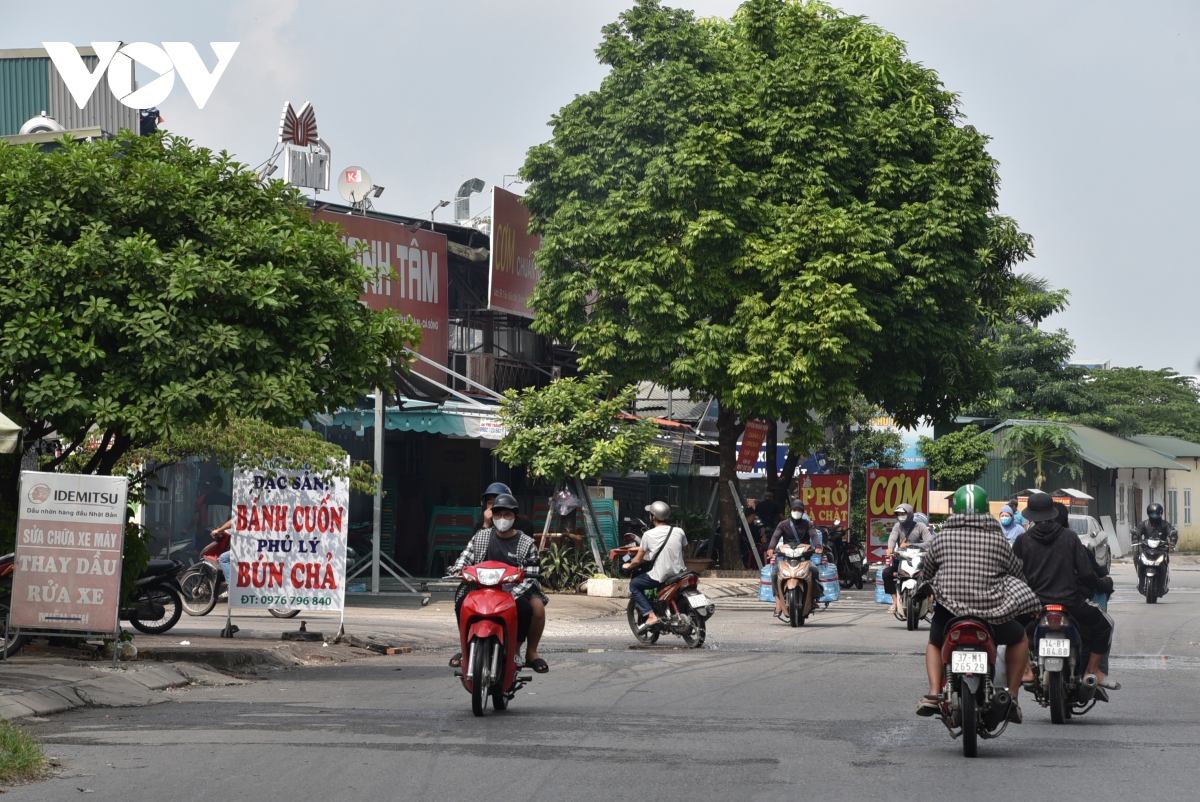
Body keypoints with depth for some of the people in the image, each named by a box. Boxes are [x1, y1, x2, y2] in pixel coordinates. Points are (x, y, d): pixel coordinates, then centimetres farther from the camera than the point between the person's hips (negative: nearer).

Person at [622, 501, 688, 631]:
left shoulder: (648, 535, -8)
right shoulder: (679, 532, 1)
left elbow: (638, 561, -2)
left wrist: (628, 566, 19)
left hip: (660, 577, -4)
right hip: (679, 573, 5)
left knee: (634, 584, 15)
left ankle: (650, 615, -3)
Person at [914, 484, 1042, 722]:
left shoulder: (943, 538, 4)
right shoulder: (998, 539, 2)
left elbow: (926, 571, 17)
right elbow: (1017, 572, 13)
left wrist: (925, 591, 39)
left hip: (948, 611, 1)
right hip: (992, 613, -1)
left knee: (934, 642, 33)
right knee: (1019, 638, 29)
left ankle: (934, 694, 11)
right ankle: (1011, 696, 18)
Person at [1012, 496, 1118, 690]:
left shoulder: (1023, 540, 1)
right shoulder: (1070, 537, 1)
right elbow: (1085, 573, -2)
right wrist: (1103, 584, 17)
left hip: (1035, 602, 1)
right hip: (1069, 601, 0)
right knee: (1104, 624, 23)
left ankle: (1025, 670, 13)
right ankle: (1092, 670, 19)